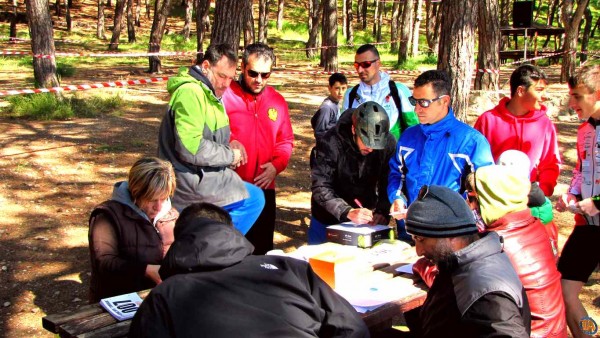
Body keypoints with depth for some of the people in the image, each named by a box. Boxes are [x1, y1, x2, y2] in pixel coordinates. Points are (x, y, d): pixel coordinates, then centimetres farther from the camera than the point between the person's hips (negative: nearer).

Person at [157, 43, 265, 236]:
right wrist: (230, 155, -14)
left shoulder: (210, 94, 15)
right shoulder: (190, 93, -19)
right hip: (192, 182, -10)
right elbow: (190, 148, -27)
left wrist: (229, 146, 2)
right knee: (254, 199, -9)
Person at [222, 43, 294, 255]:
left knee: (262, 249, 13)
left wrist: (276, 164, -2)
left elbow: (286, 141, 15)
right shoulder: (225, 95, -5)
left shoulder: (277, 101, 11)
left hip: (264, 189, 5)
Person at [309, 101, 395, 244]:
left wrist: (382, 211, -29)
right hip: (328, 220, -2)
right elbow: (320, 188, -28)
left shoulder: (388, 144, -16)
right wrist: (348, 212, -40)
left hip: (365, 220, 2)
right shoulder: (332, 143, -25)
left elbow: (388, 184, -13)